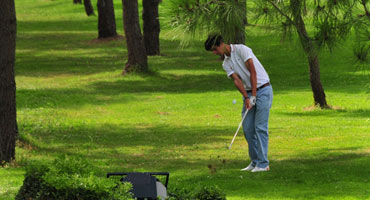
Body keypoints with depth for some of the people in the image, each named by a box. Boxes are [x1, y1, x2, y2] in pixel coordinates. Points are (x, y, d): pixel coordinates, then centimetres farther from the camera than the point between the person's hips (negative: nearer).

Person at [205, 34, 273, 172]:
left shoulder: (241, 50, -11)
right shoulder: (226, 64, 11)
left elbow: (253, 71, -17)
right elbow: (237, 80, -3)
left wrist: (253, 96, -20)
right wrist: (246, 97, -19)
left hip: (262, 89, -8)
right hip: (249, 93, 8)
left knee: (260, 127, -11)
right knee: (247, 128, 3)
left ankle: (263, 164, -11)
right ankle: (255, 161, 11)